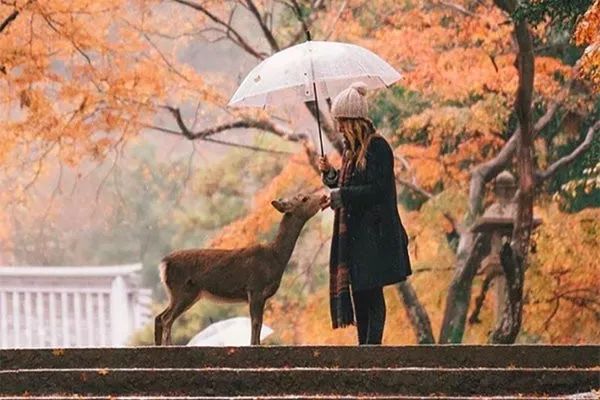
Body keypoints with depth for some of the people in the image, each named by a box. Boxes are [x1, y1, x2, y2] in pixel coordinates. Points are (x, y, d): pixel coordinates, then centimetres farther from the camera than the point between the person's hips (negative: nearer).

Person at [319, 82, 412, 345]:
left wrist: (340, 195, -18)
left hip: (374, 233, -9)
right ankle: (364, 346, 13)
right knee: (358, 295, 9)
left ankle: (372, 345, -10)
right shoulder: (351, 149, 14)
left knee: (372, 295, -9)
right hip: (353, 233, 9)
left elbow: (377, 190, -19)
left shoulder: (377, 147, -13)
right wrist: (329, 173, 4)